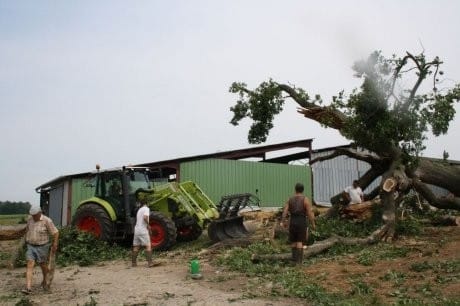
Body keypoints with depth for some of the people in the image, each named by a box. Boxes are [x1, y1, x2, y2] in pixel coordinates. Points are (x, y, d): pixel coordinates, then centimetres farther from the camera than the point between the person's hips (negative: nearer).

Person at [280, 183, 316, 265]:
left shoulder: (290, 199, 5)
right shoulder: (305, 199, -6)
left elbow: (285, 210, -5)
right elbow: (310, 213, -11)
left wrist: (283, 222, -10)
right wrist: (313, 224, -3)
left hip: (292, 221, 3)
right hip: (302, 222, -3)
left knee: (293, 241, 15)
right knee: (300, 241, 1)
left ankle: (294, 258, 18)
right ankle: (299, 260, -2)